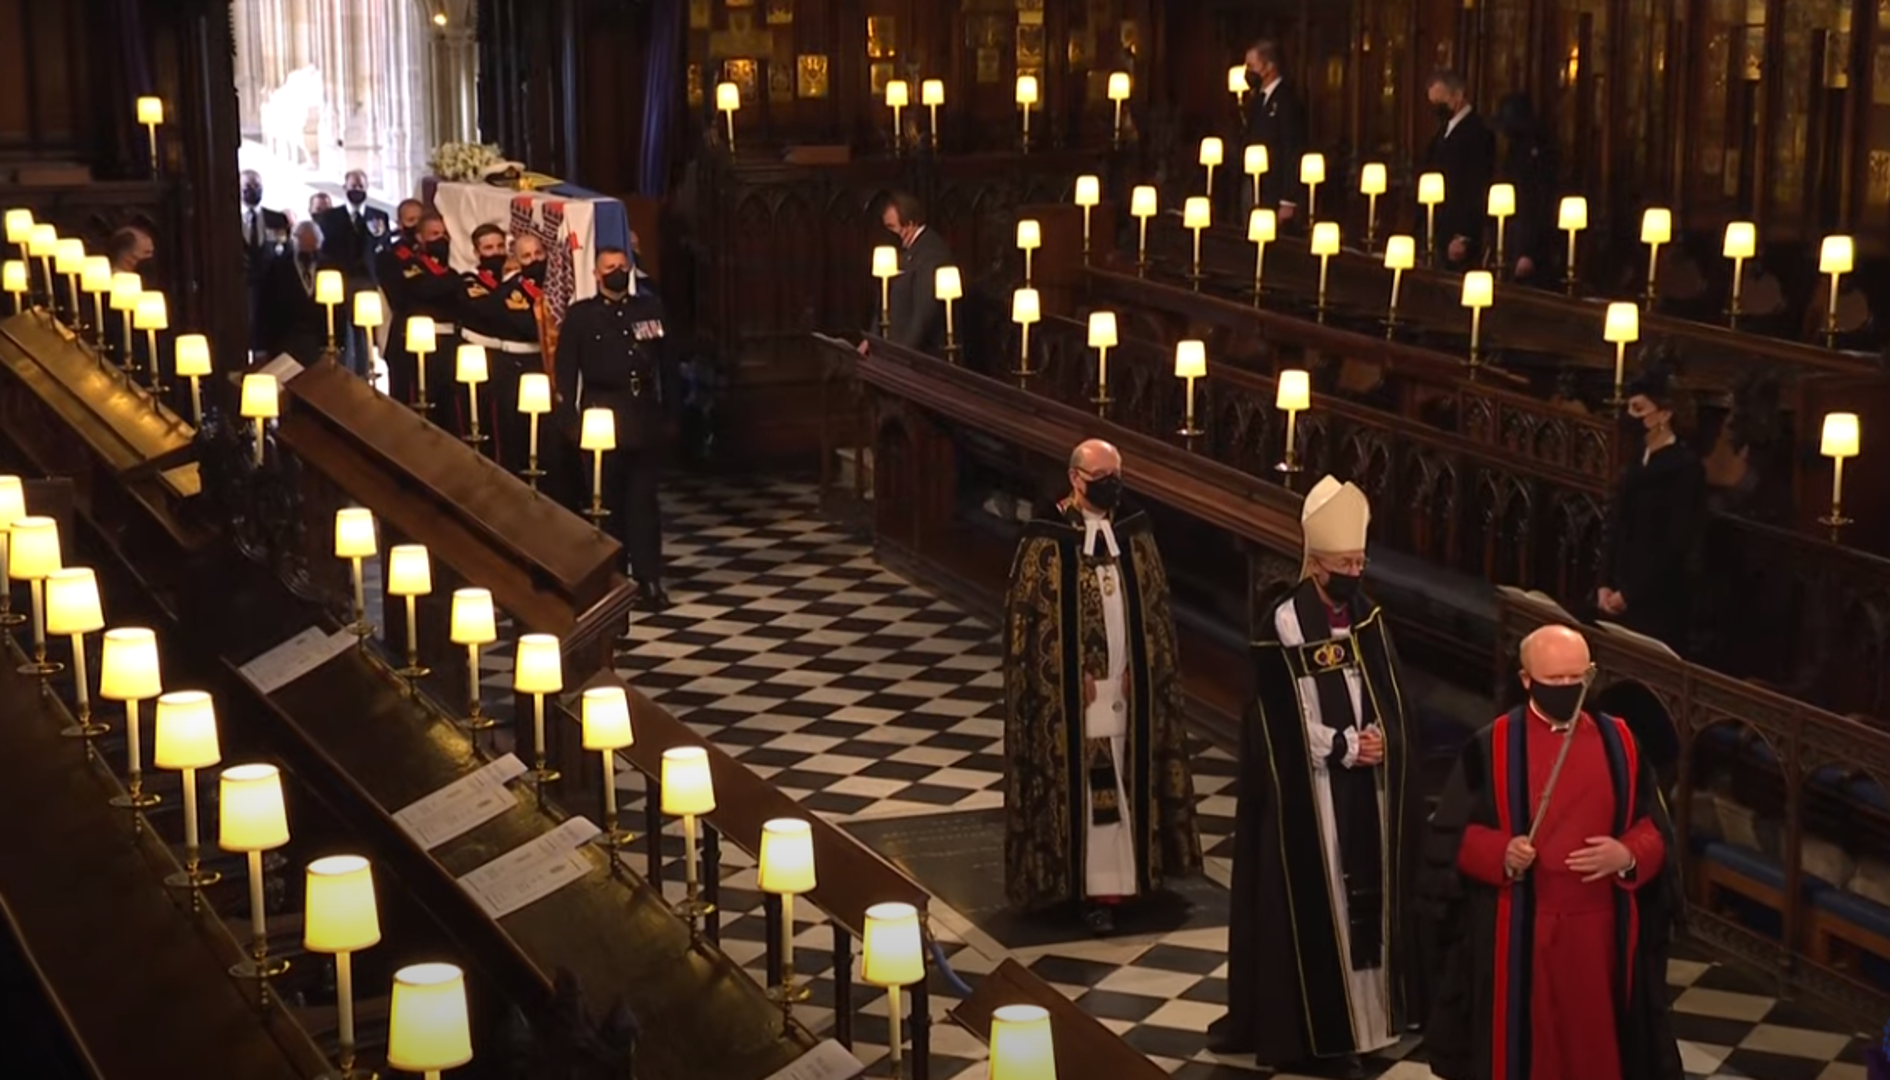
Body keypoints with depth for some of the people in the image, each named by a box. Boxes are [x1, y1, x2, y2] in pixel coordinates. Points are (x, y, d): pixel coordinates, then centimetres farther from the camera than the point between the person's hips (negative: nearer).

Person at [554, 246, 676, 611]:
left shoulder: (650, 308, 9)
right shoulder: (580, 314, 3)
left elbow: (666, 362, 10)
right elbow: (565, 369, 1)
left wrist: (670, 410, 5)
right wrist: (571, 418, -6)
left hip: (644, 416, 1)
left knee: (644, 498, 3)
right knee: (607, 500, 5)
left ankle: (649, 578, 6)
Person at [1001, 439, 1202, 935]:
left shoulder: (1134, 532, 4)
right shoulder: (1046, 540, -9)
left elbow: (1154, 606, 9)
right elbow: (1028, 614, -9)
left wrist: (1139, 666, 0)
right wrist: (1072, 675, -11)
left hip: (1126, 682, 5)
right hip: (1069, 688, -4)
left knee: (1124, 778, 7)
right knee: (1076, 783, -2)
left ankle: (1112, 878, 15)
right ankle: (1084, 882, 2)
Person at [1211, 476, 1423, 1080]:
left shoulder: (1367, 617, 5)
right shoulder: (1286, 622, -13)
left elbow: (1390, 700, 8)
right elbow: (1284, 720, -14)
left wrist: (1382, 741, -11)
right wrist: (1346, 747, -15)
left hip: (1368, 786, 6)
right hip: (1309, 789, -6)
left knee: (1365, 893, 11)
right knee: (1313, 902, -2)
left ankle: (1360, 1011, 22)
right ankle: (1312, 1031, 4)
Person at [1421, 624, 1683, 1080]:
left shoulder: (1619, 742, 5)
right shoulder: (1490, 748, -4)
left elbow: (1654, 829, 7)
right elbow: (1452, 834, -3)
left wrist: (1628, 855, -14)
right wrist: (1500, 853, -21)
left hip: (1600, 928, 3)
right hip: (1520, 931, -2)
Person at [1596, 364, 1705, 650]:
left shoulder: (1685, 466, -12)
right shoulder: (1638, 459, 10)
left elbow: (1675, 545, -15)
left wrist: (1629, 594, -13)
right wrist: (1605, 584, 2)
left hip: (1656, 600, -7)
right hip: (1619, 595, 7)